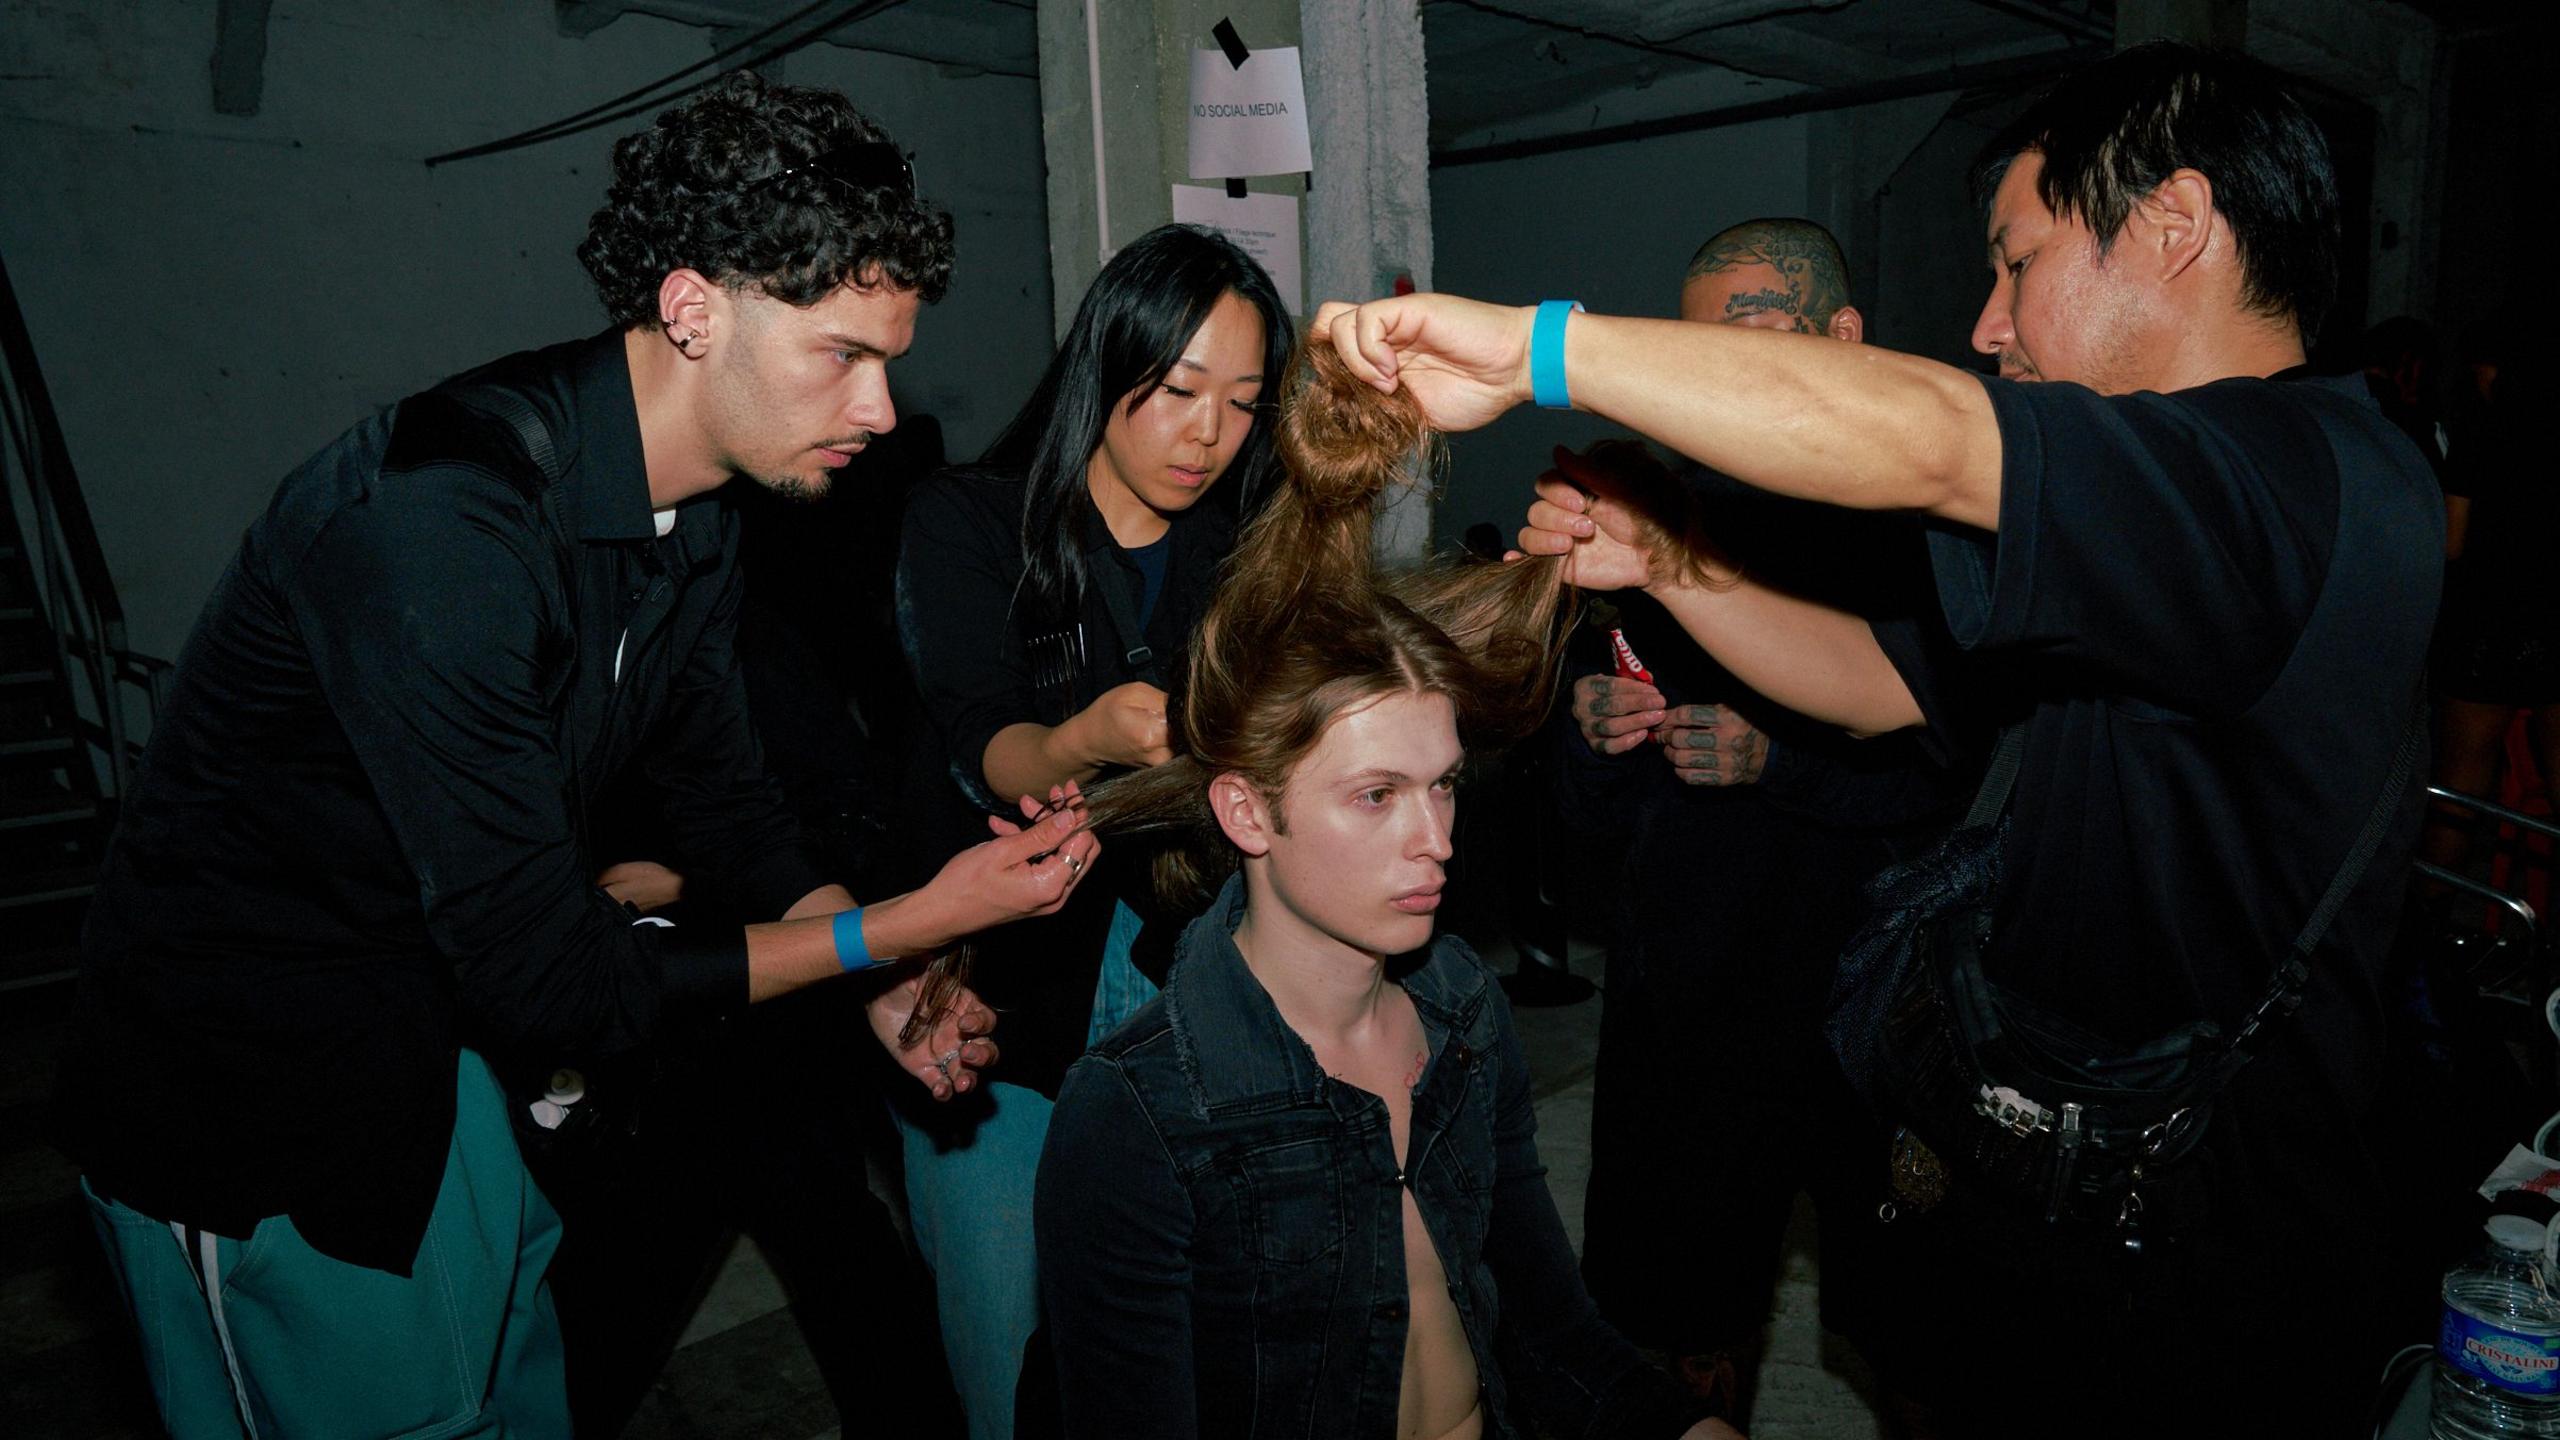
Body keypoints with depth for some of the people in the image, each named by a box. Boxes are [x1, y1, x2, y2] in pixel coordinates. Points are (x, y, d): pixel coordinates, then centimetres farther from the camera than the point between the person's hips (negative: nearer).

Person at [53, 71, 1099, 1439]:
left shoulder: (692, 514, -3)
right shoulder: (441, 516, -32)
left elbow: (721, 788, 8)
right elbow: (550, 984, -30)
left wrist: (887, 982, -7)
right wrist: (903, 927, -22)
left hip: (464, 1043, 8)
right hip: (251, 1094, -7)